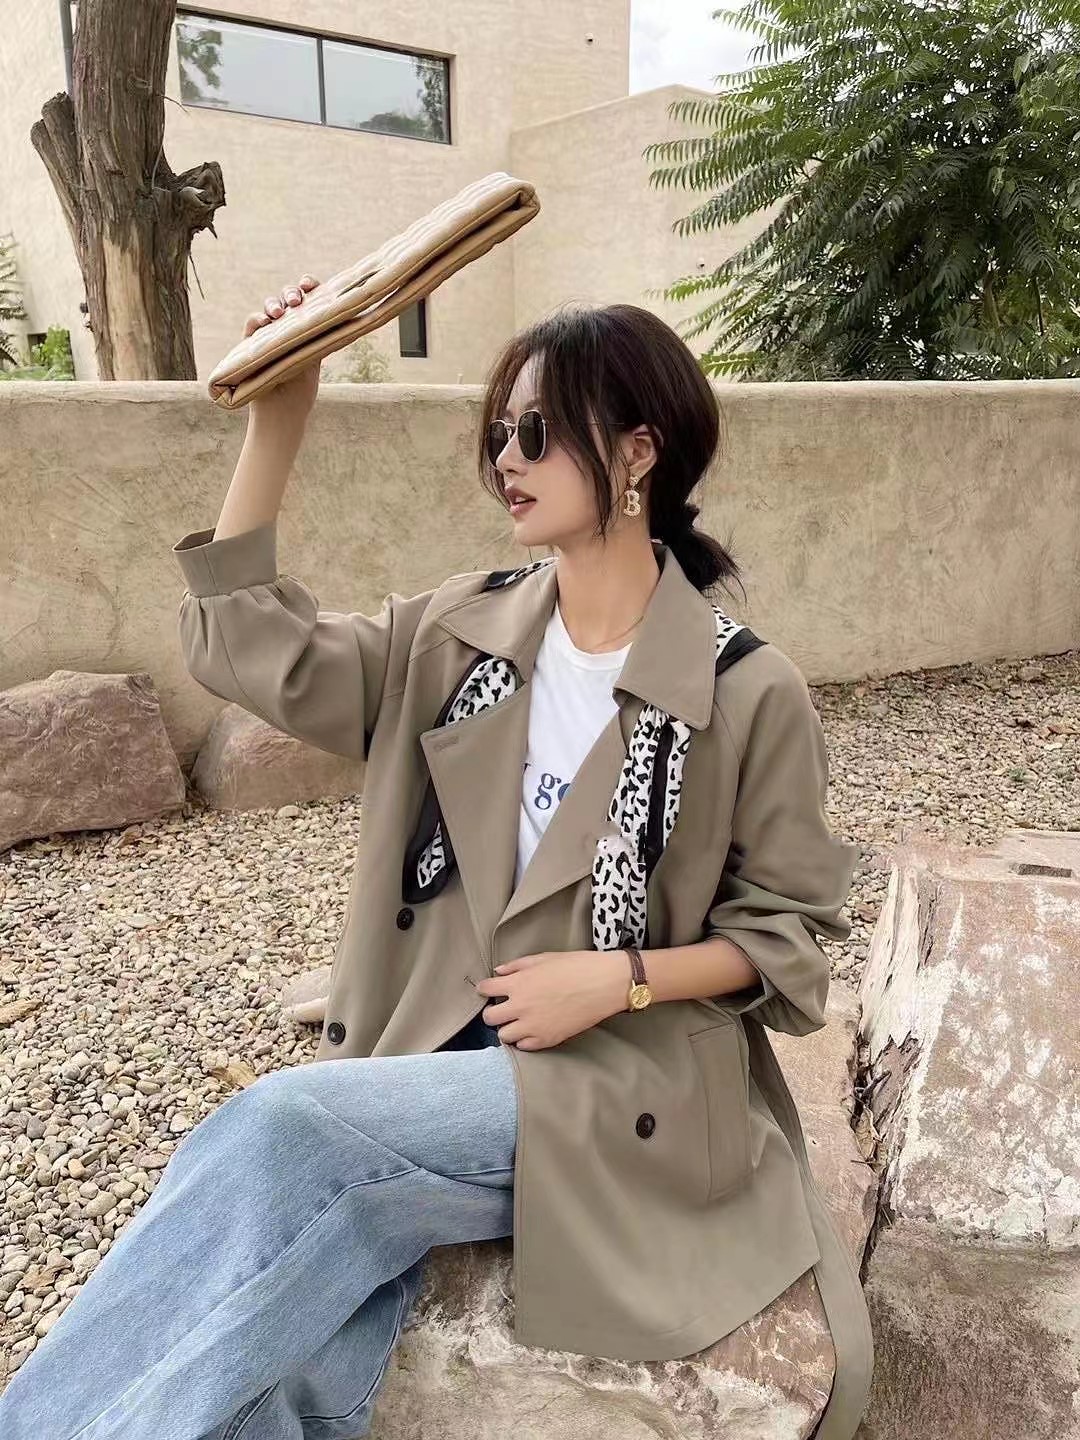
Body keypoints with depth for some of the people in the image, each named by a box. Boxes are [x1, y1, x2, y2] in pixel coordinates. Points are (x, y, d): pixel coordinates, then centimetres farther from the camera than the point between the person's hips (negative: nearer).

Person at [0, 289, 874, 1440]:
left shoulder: (746, 691, -8)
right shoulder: (462, 634, 4)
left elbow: (788, 933, -1)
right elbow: (248, 647, 0)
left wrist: (620, 978, -16)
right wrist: (275, 425, -8)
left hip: (612, 1086, -3)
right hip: (436, 1061, 4)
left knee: (281, 1128, -26)